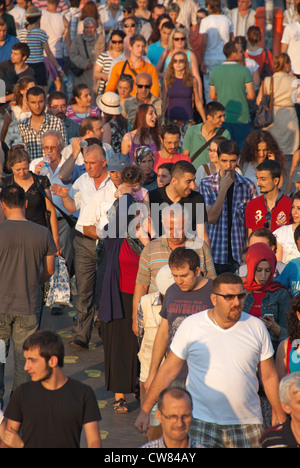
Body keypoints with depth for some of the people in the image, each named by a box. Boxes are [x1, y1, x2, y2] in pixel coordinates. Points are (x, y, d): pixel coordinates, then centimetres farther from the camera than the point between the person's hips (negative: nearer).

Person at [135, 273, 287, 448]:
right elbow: (168, 371, 4)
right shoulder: (191, 325, -1)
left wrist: (281, 420, 11)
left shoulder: (256, 327, 4)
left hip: (247, 425, 2)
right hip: (201, 420, -2)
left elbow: (269, 377, 11)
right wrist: (145, 411, 4)